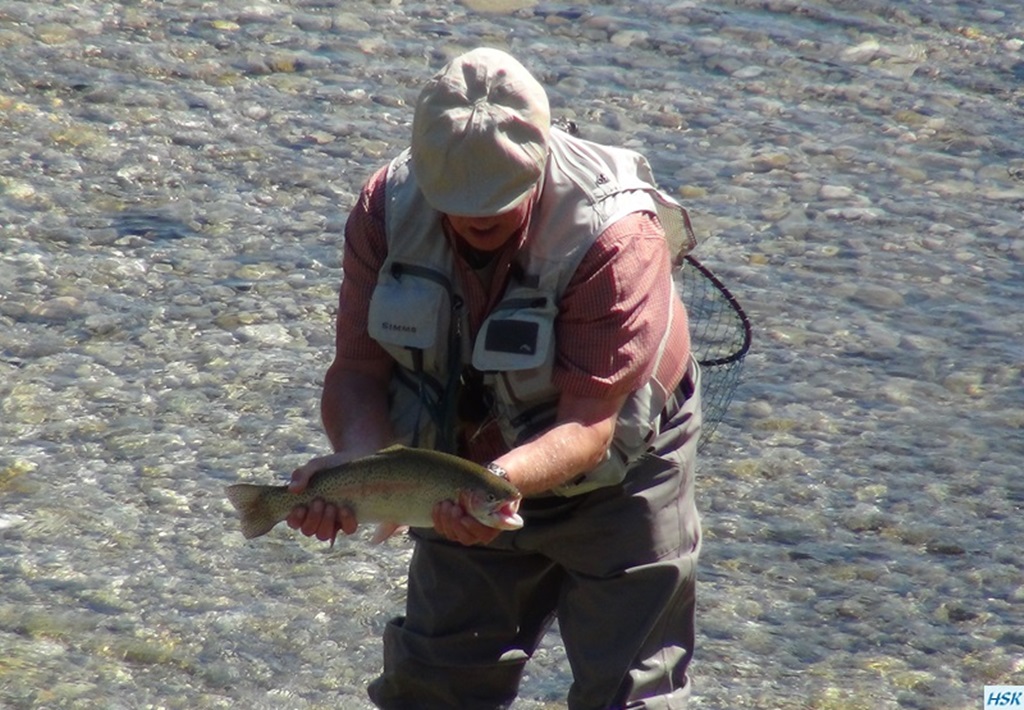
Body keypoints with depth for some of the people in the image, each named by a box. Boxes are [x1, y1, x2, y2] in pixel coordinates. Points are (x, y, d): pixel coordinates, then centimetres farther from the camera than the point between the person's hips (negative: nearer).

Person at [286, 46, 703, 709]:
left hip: (612, 479, -4)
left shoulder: (617, 236, -32)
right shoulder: (389, 208, -19)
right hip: (467, 469, 4)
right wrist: (356, 460, -40)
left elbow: (589, 425, -33)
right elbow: (359, 369, -19)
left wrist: (500, 480, -52)